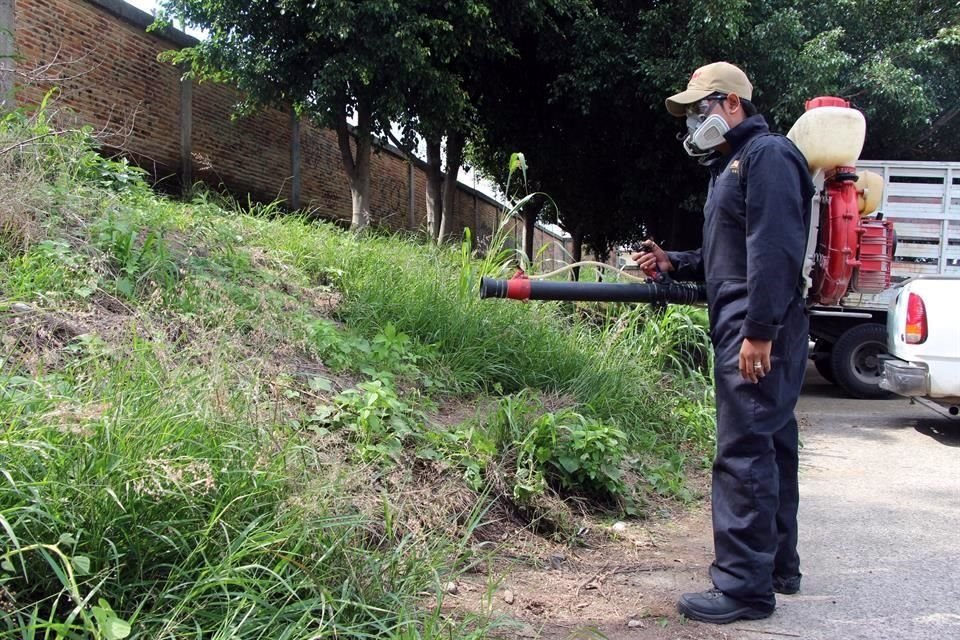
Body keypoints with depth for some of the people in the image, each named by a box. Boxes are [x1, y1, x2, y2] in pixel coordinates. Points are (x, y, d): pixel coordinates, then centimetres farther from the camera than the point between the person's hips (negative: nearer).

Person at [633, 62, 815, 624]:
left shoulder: (768, 156, -10)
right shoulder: (733, 165, 22)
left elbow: (775, 251, -21)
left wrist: (758, 330, -26)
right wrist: (675, 262, 13)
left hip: (759, 334, -11)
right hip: (750, 331, 11)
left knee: (744, 454, -10)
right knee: (769, 447, 15)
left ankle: (745, 587, -5)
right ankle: (778, 567, 26)